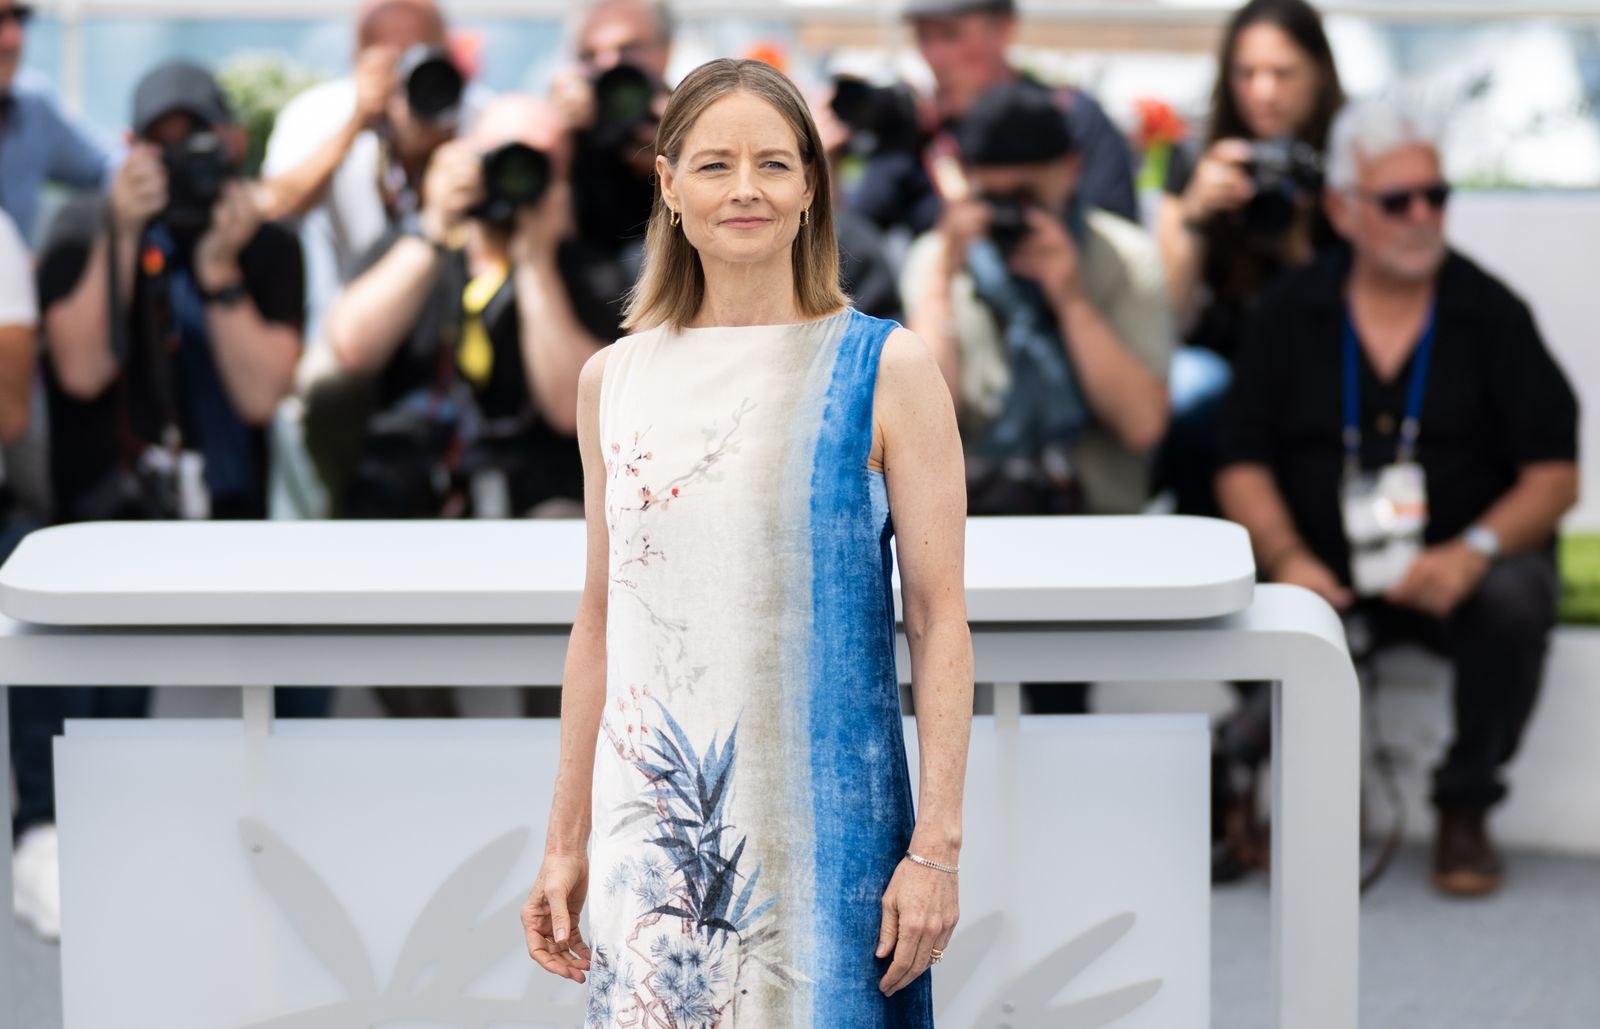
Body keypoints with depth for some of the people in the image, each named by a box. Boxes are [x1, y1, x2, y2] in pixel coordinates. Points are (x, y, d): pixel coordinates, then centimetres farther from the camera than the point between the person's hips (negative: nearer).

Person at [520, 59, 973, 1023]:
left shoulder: (887, 369, -2)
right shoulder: (614, 380, 8)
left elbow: (940, 620, -5)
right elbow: (599, 623, 13)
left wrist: (936, 845, -11)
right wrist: (566, 845, 13)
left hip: (824, 828, -3)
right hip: (652, 833, 3)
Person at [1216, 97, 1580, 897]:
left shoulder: (1491, 314, 2)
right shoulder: (1289, 314, 6)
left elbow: (1554, 477, -2)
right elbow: (1244, 468, 3)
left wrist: (1475, 551, -21)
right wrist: (1288, 559, -16)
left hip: (1458, 569, -1)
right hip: (1328, 575, 1)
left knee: (1515, 599, -33)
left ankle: (1465, 808, -9)